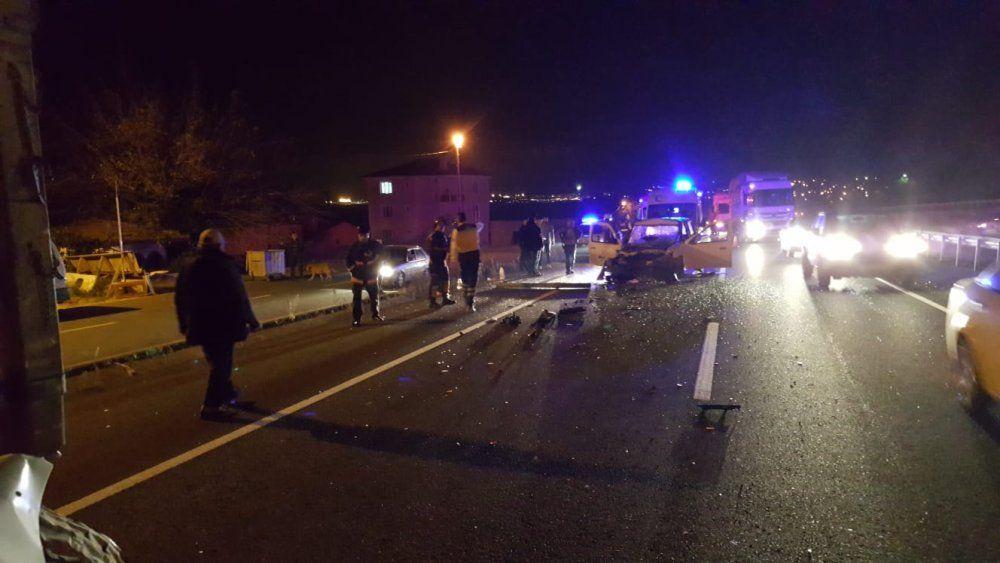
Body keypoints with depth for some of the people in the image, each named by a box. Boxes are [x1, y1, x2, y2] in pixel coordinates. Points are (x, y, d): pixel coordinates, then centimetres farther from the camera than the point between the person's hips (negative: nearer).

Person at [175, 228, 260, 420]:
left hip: (200, 325, 6)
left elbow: (180, 299, 12)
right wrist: (251, 320, -4)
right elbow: (240, 297, -13)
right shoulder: (227, 266, -11)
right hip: (224, 325, -6)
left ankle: (227, 392, 37)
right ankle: (212, 405, -1)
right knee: (222, 363, 1)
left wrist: (184, 324, 22)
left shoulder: (189, 268, 7)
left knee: (216, 361, 21)